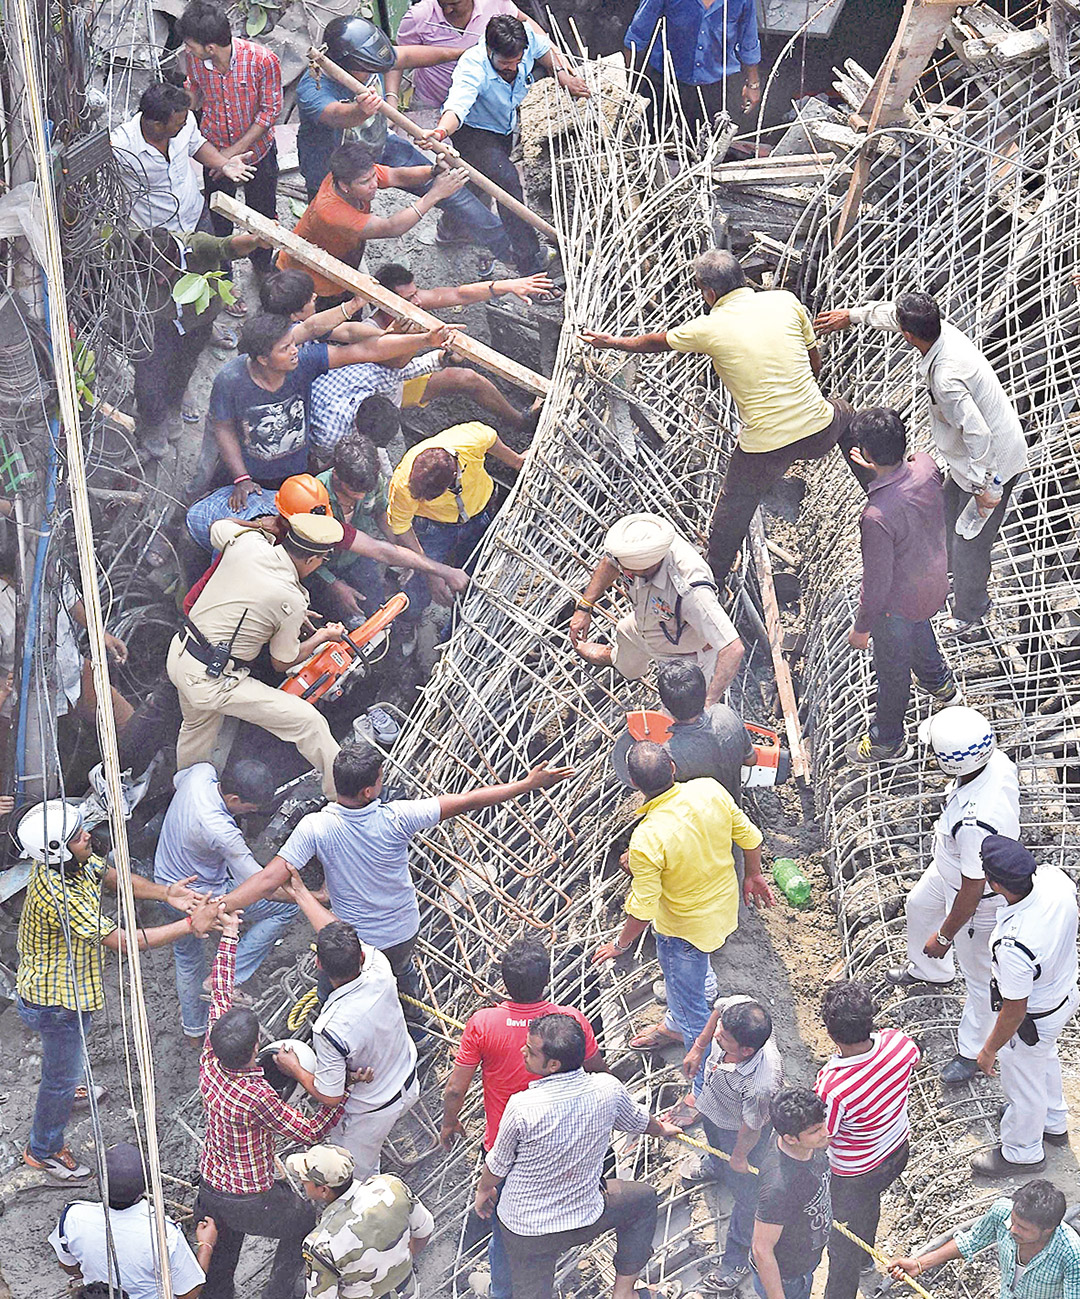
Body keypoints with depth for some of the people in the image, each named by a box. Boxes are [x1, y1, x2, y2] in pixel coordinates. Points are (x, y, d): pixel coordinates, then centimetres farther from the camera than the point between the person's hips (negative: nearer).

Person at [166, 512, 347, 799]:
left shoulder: (247, 541, -8)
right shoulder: (292, 602, -20)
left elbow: (218, 527, 18)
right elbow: (282, 663, -3)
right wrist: (323, 637, 11)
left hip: (178, 655, 8)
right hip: (212, 683, -8)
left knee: (197, 727, 35)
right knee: (308, 721, -2)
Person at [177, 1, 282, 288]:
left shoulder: (262, 60, -30)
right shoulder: (194, 60, -19)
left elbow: (270, 111, -20)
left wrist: (236, 151, -20)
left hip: (257, 149, -2)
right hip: (216, 153, 2)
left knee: (262, 217, 19)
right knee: (220, 221, 16)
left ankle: (262, 267, 49)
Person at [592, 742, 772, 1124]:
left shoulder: (647, 840, -37)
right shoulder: (711, 791, -22)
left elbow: (642, 910, -26)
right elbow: (749, 837, -5)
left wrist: (620, 945, -6)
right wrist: (753, 876, 16)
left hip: (684, 929, -7)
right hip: (724, 903, 7)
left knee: (691, 1008, 14)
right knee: (692, 979, 35)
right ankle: (680, 1026, 61)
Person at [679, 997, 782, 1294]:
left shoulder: (760, 1087, -52)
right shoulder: (737, 1006, -40)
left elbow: (751, 1128, -28)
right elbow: (719, 1007, -11)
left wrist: (740, 1156, -8)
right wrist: (698, 1048, 0)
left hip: (739, 1131, -6)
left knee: (745, 1194, 19)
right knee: (713, 1137, 41)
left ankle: (737, 1260, 45)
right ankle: (714, 1166, 78)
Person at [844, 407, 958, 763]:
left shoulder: (877, 516, -41)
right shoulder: (925, 466, -22)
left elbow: (877, 583, -28)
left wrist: (862, 628, -11)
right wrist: (876, 469, 10)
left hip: (899, 603, -7)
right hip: (934, 583, 7)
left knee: (892, 671, 20)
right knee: (919, 630, 39)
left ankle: (888, 743, 45)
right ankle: (941, 684, 67)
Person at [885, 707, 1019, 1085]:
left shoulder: (975, 824, -48)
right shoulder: (997, 760, -25)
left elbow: (971, 892, -32)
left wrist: (945, 936, -15)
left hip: (980, 901, -9)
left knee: (978, 976, 17)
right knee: (918, 908, 35)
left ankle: (973, 1051, 42)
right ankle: (929, 970, 66)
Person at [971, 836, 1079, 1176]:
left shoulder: (1014, 946, -46)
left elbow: (1014, 1013, -29)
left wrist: (989, 1050, -10)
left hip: (1033, 1019, -7)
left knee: (1023, 1086, 23)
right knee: (1045, 1060, 36)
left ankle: (1022, 1153, 51)